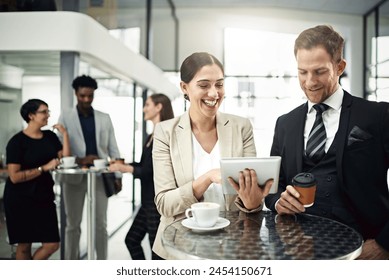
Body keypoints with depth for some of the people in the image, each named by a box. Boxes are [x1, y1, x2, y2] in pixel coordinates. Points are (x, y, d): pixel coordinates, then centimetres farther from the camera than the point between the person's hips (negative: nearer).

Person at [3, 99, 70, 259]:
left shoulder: (50, 136, 6)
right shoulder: (17, 142, -11)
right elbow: (14, 177, -18)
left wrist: (65, 134, -5)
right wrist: (44, 168, -21)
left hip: (44, 196, 5)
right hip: (20, 199, -5)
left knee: (52, 244, 1)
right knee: (24, 245, 6)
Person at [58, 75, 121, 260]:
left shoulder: (104, 118, 9)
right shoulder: (65, 117, 4)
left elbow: (113, 149, 8)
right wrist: (78, 160, -20)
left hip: (99, 175, 1)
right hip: (74, 176, -1)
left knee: (101, 224, 6)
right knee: (73, 224, 8)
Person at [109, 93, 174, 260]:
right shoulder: (152, 136, 12)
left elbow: (152, 171, -21)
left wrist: (124, 168, -18)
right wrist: (122, 164, 11)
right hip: (149, 200, 10)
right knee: (131, 239, 16)